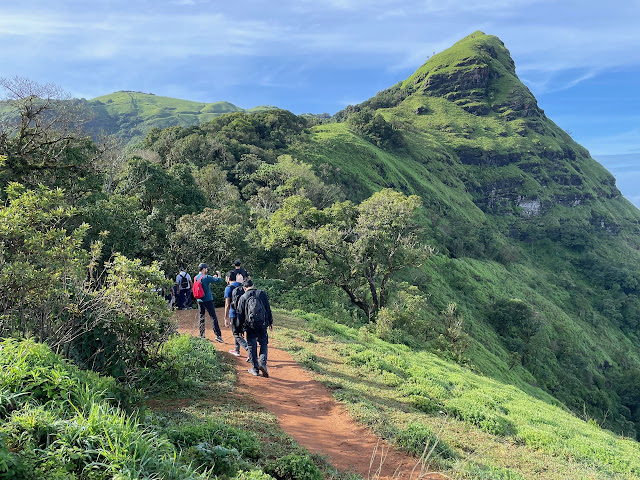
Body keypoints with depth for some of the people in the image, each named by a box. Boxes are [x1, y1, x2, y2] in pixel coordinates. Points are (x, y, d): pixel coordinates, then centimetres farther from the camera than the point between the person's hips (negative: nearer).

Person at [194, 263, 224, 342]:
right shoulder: (206, 277, -14)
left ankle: (202, 336, 16)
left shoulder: (196, 278, 8)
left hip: (199, 300, 7)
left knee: (201, 318, 13)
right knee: (213, 317, -6)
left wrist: (212, 277, 22)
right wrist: (218, 274, 9)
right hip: (207, 300, -7)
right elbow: (219, 280, -11)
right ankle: (218, 335, -11)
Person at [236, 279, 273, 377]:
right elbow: (268, 309, 5)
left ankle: (255, 369, 16)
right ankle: (262, 363, -6)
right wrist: (270, 322, 14)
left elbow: (240, 315, 2)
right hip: (262, 325, 1)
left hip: (250, 326, -1)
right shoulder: (262, 293, 2)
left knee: (252, 347, 10)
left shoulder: (243, 298, -2)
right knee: (264, 344, 14)